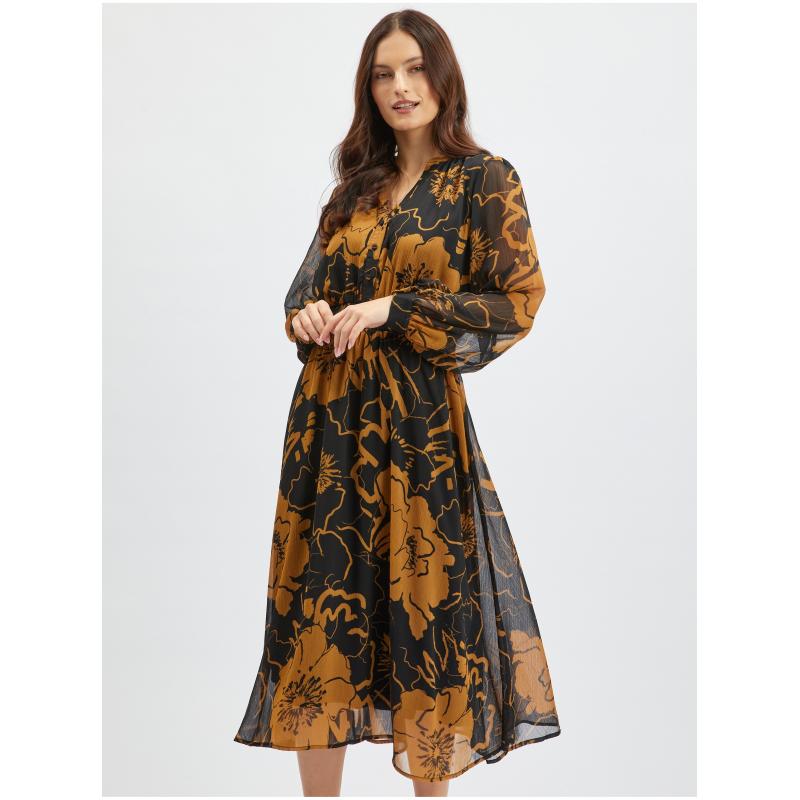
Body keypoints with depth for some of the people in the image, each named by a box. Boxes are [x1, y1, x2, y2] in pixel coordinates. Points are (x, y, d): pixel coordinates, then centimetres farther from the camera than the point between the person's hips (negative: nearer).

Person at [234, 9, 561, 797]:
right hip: (331, 415, 5)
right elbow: (307, 286, 20)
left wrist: (391, 311, -13)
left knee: (425, 592, 2)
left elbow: (518, 302, -8)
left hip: (421, 417, -5)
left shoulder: (484, 179, -1)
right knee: (322, 592, 6)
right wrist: (309, 313, -5)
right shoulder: (356, 186, 14)